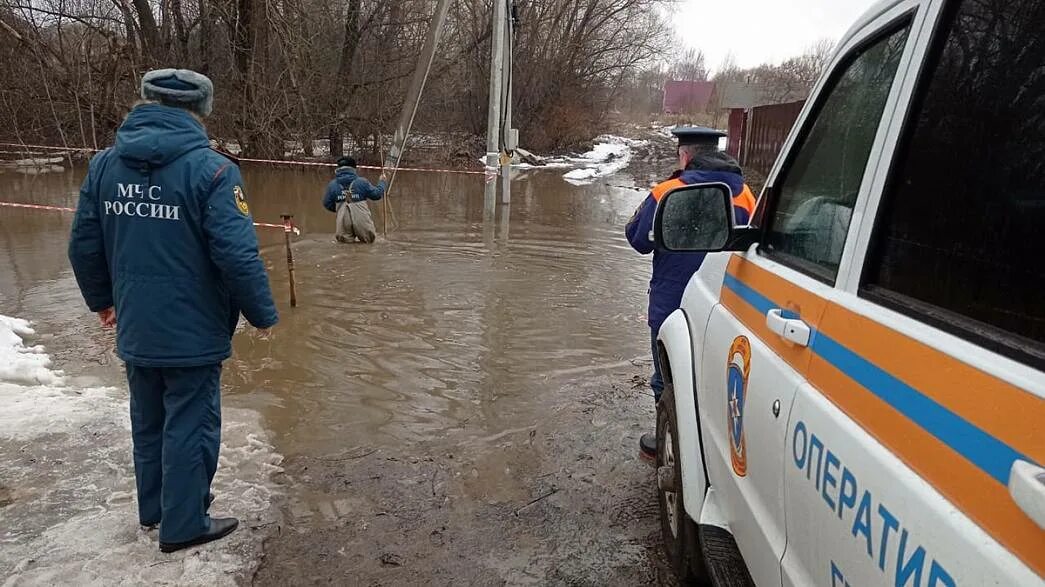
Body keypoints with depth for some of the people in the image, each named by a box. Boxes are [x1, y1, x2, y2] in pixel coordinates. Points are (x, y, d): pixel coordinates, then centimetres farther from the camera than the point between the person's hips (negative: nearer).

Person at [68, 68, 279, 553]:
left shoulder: (104, 164, 2)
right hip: (193, 332, -6)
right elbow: (237, 254, -23)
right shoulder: (211, 168, -18)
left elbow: (83, 245, 8)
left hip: (135, 330, 6)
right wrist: (263, 314, -9)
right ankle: (183, 525, 23)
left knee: (148, 421, 23)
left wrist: (102, 299, 23)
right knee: (189, 426, 9)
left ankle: (153, 507, 41)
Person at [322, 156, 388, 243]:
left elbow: (327, 204, 12)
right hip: (362, 221, -1)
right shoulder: (362, 182, -1)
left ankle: (347, 238, -7)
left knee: (343, 240, 22)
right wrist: (383, 182, 28)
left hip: (344, 221, 1)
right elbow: (377, 194, 9)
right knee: (369, 239, 22)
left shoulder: (332, 185, 4)